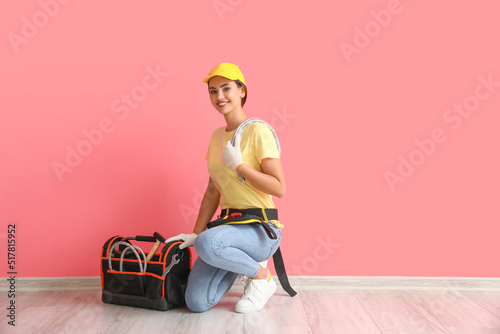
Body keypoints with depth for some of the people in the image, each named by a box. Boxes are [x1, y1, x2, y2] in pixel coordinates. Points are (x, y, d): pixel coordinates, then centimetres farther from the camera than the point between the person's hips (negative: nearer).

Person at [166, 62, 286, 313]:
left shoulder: (258, 131, -11)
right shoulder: (216, 136, 11)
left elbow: (279, 188, -16)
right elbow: (212, 192, 13)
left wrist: (238, 165, -18)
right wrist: (195, 234, 8)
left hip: (261, 228, -6)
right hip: (228, 224, 6)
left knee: (208, 244, -36)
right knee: (197, 303, -7)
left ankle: (262, 278, -7)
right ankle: (243, 261, 19)